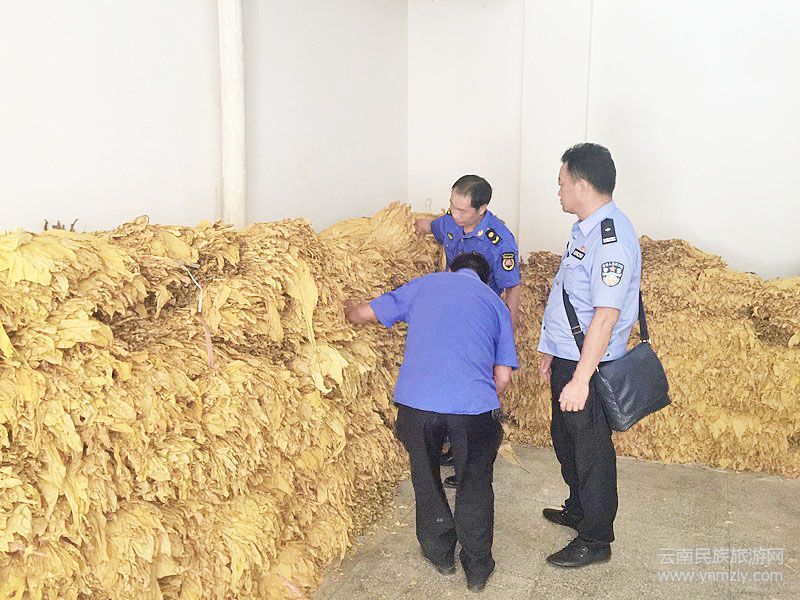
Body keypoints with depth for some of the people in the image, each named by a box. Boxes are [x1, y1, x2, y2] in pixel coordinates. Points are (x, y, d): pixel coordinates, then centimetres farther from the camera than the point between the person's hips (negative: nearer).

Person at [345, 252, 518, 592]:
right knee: (475, 487, 20)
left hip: (417, 400, 0)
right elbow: (503, 376, 13)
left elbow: (363, 313, 21)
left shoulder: (424, 285, 21)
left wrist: (348, 310, 44)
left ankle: (440, 554, 39)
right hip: (474, 405, 0)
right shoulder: (495, 303, 21)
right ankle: (477, 569, 31)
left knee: (426, 480, 24)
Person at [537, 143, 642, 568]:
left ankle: (595, 540, 22)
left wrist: (580, 379, -28)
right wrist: (552, 352, 21)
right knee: (565, 440, 24)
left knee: (591, 451, 5)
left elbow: (606, 315, -27)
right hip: (567, 358, 10)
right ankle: (579, 511, 44)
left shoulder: (611, 238, -24)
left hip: (588, 365, -10)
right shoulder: (586, 228, 9)